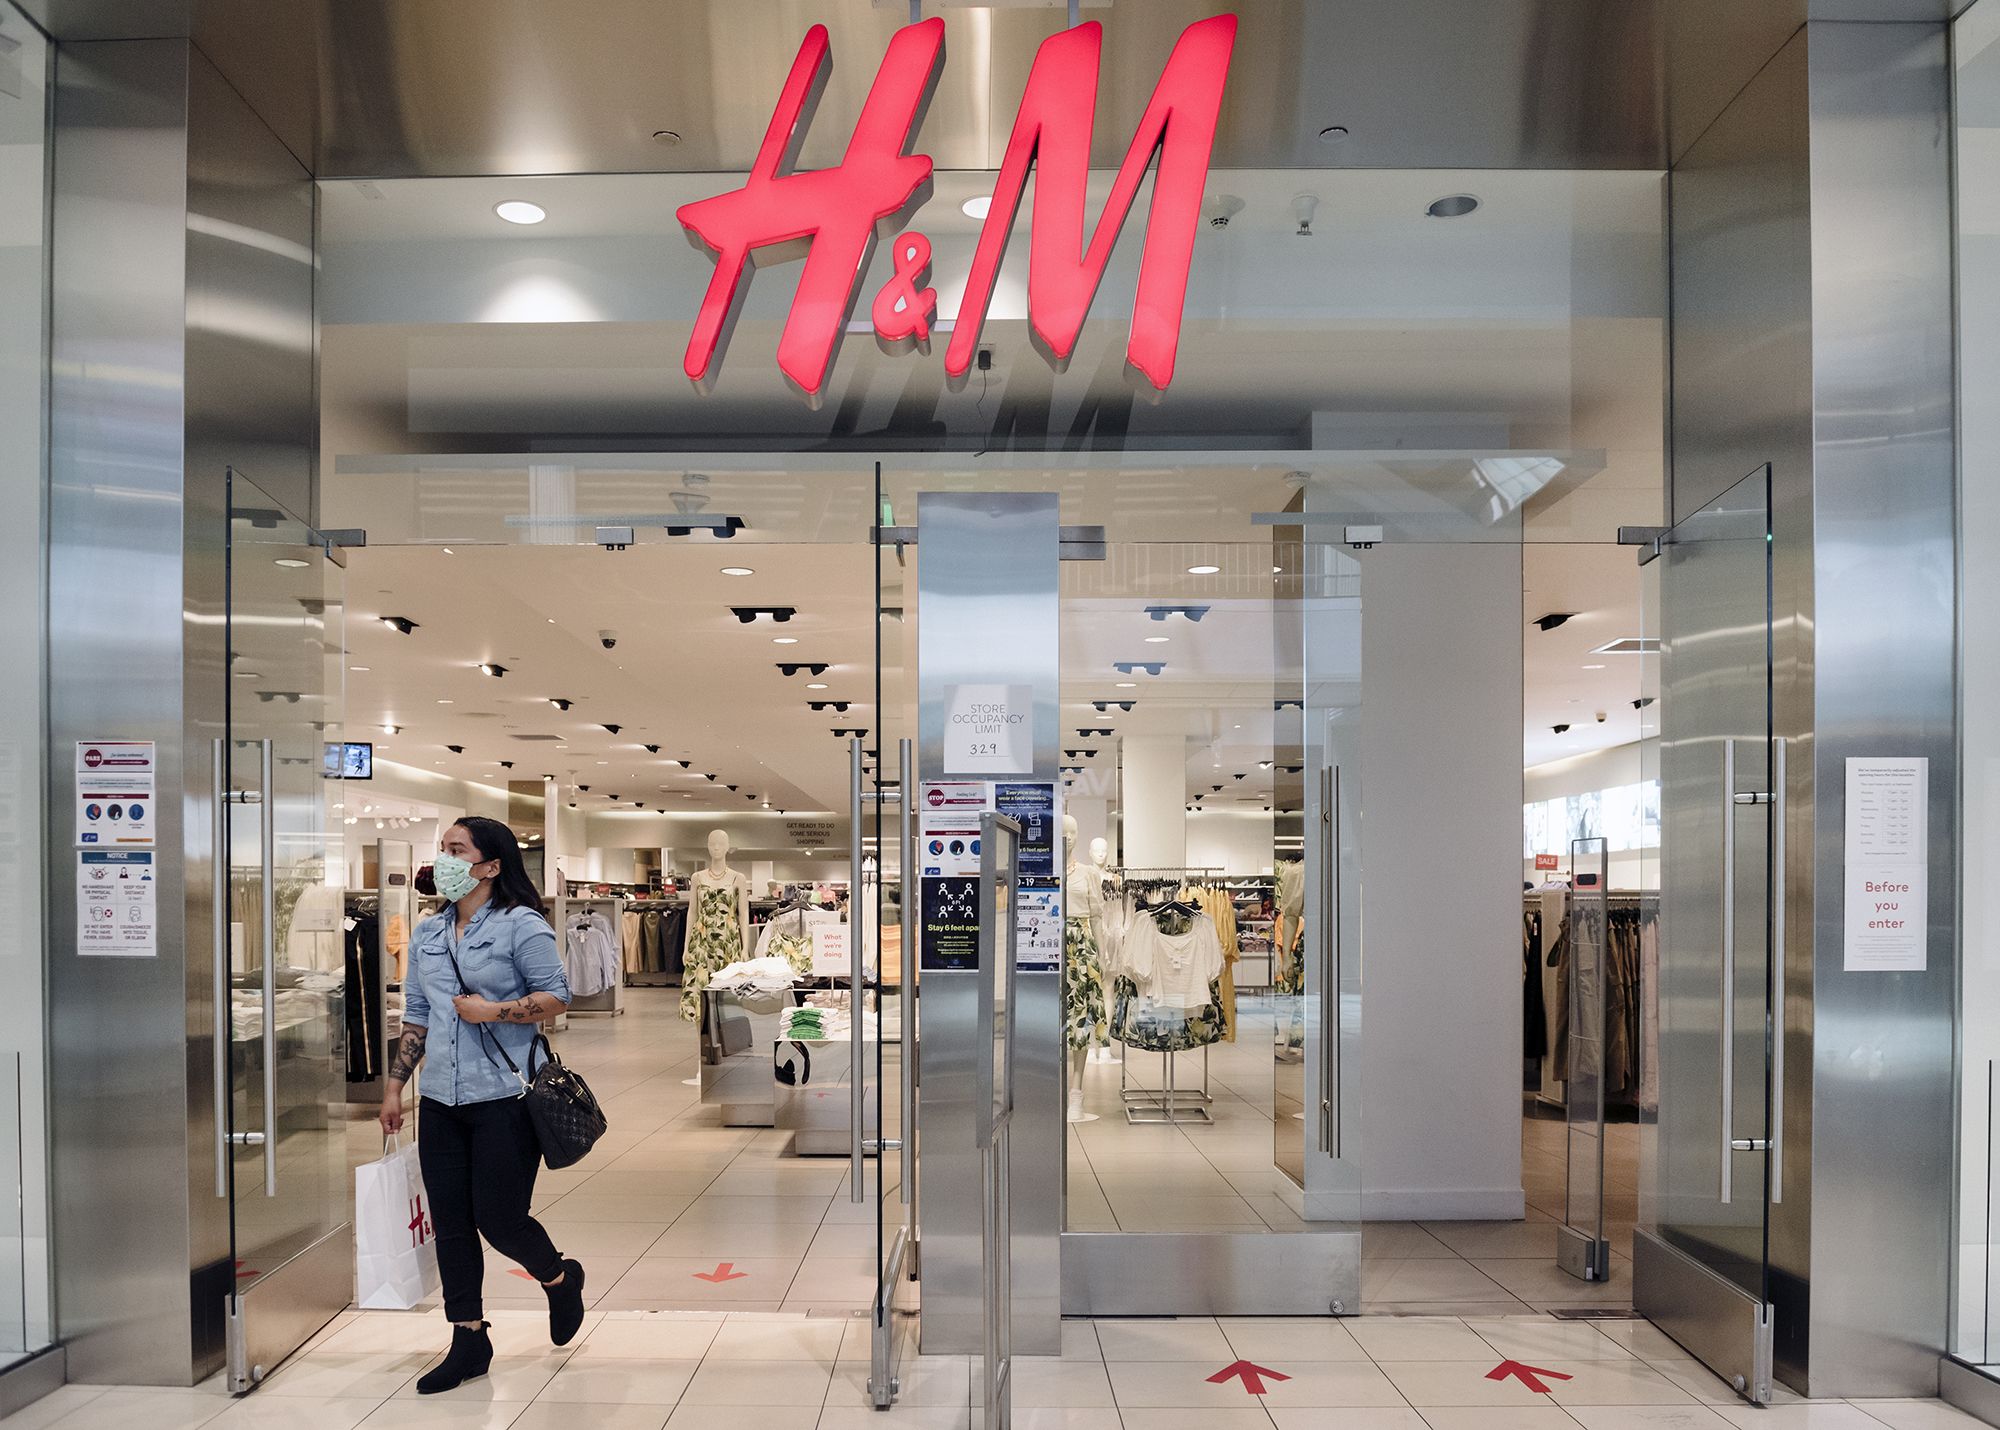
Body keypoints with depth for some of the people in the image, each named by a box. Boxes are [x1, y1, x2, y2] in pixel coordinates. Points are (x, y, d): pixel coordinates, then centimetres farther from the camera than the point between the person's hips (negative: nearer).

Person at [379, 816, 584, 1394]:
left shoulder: (521, 925, -7)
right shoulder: (427, 933, 13)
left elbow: (557, 997, -9)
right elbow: (415, 1017, 18)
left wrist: (490, 1011, -15)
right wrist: (393, 1087, 14)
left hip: (503, 1100, -6)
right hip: (440, 1102, 6)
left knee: (499, 1219, -2)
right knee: (450, 1225, 8)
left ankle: (562, 1279, 28)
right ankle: (468, 1341, 21)